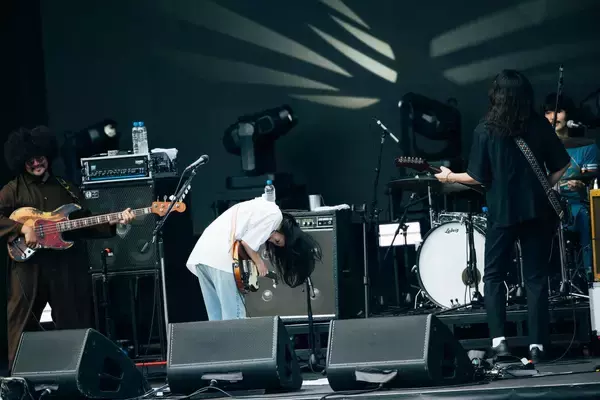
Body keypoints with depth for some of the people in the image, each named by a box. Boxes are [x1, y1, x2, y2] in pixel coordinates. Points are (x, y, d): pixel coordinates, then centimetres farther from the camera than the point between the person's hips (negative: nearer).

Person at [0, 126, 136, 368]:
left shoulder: (66, 189, 15)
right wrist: (23, 228, -16)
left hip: (67, 267, 3)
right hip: (29, 266, -3)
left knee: (74, 325, 7)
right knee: (22, 327, -2)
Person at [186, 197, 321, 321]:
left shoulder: (259, 208, 27)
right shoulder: (274, 215, -2)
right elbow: (247, 241, -10)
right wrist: (258, 262, 4)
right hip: (221, 258, -9)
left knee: (216, 320, 10)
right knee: (234, 320, -6)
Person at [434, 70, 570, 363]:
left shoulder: (486, 130, -6)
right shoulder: (540, 126, 0)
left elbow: (479, 177, -6)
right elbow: (561, 166, 3)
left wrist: (450, 177, 10)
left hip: (503, 212, -2)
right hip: (537, 210, 2)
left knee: (493, 276, 11)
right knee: (536, 278, 7)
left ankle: (498, 340, -2)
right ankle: (537, 345, 2)